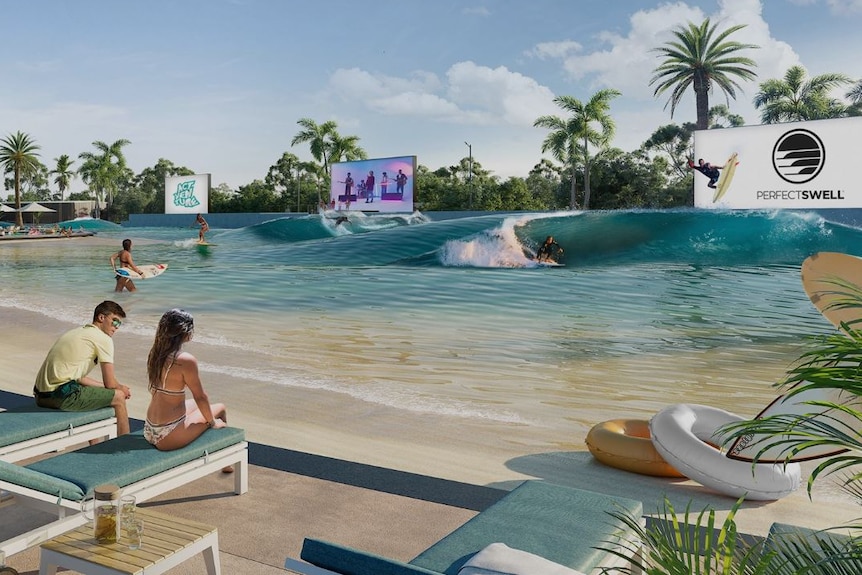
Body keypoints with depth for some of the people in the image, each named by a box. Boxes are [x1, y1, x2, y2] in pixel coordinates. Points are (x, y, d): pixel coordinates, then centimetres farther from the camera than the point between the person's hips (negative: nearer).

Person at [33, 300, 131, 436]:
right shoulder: (104, 338, -6)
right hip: (62, 396, -10)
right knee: (118, 397, 3)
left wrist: (110, 386, 25)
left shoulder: (76, 332, 21)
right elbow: (110, 383, -5)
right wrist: (122, 389, 16)